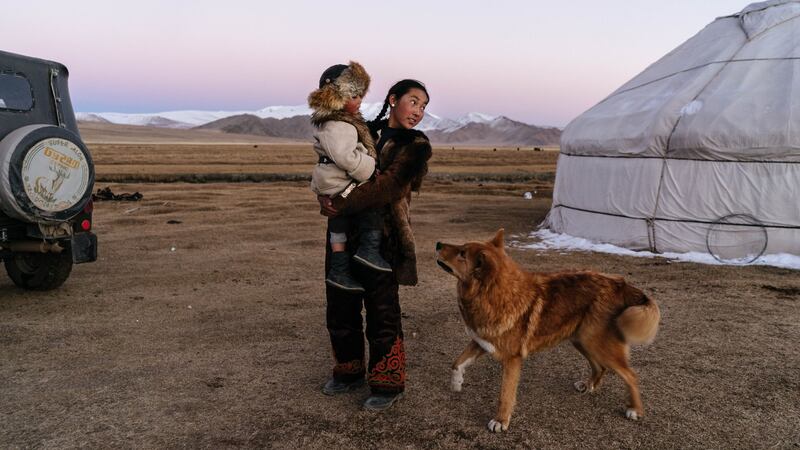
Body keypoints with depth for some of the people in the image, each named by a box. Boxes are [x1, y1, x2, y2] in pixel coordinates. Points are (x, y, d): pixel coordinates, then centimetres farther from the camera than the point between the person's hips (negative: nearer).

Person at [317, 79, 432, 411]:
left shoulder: (415, 146, -3)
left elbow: (389, 185, -17)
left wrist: (342, 205, -22)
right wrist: (325, 196, -12)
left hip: (383, 240, -5)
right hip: (346, 234, 5)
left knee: (382, 313, 0)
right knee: (340, 306, 14)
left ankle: (387, 385, 17)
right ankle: (349, 372, 33)